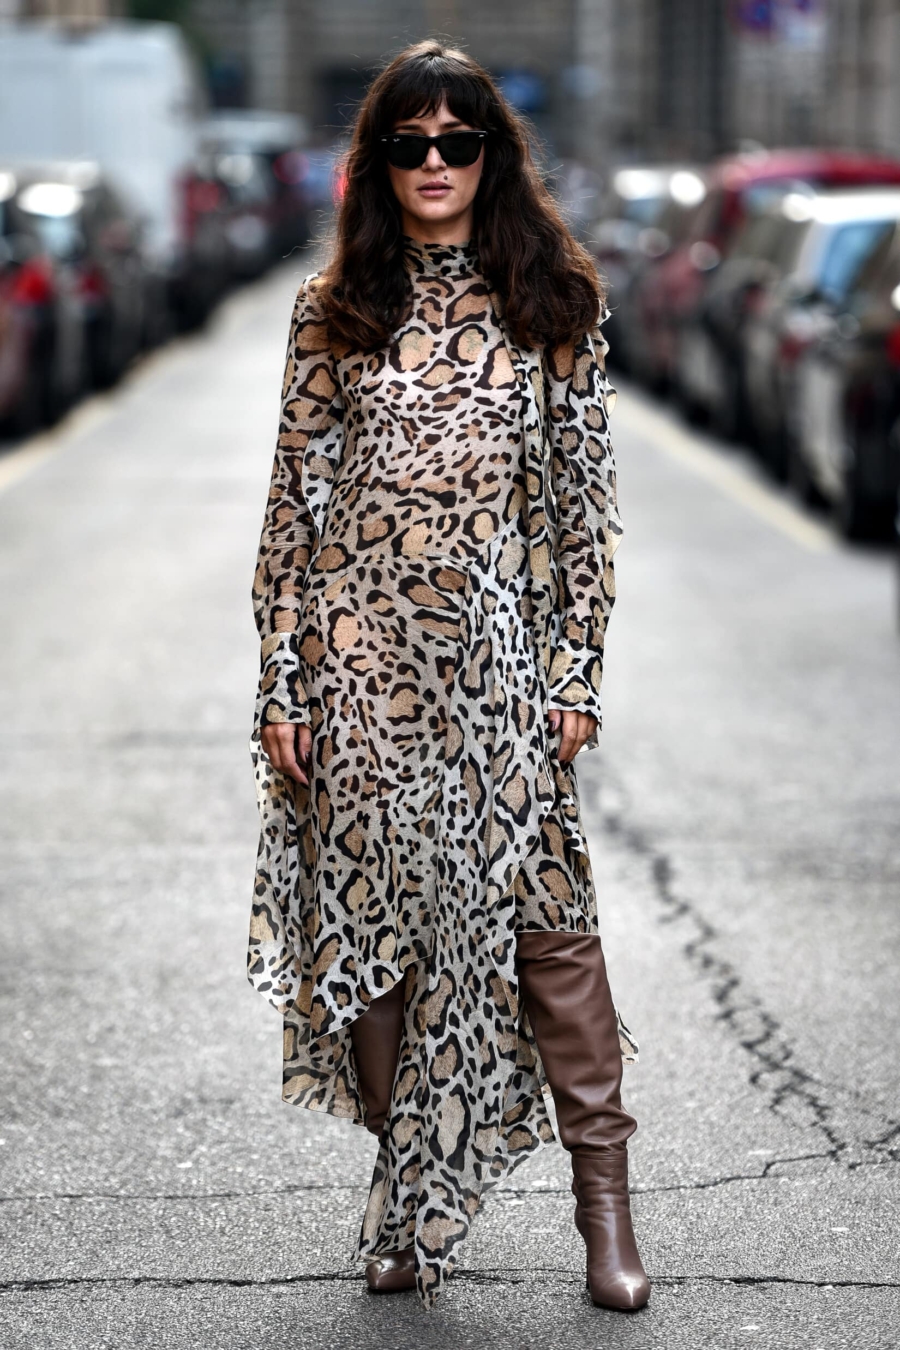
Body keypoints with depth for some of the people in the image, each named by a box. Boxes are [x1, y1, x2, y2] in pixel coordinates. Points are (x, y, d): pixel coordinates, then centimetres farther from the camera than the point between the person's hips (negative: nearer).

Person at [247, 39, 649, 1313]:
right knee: (375, 910, 6)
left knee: (546, 911, -3)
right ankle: (407, 1190, 20)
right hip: (363, 658, 1)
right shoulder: (334, 309, 5)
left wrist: (578, 671, -2)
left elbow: (585, 496, 4)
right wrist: (281, 683, 1)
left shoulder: (554, 303, 4)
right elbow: (294, 500, 5)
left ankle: (604, 1190, 9)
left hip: (502, 658, -1)